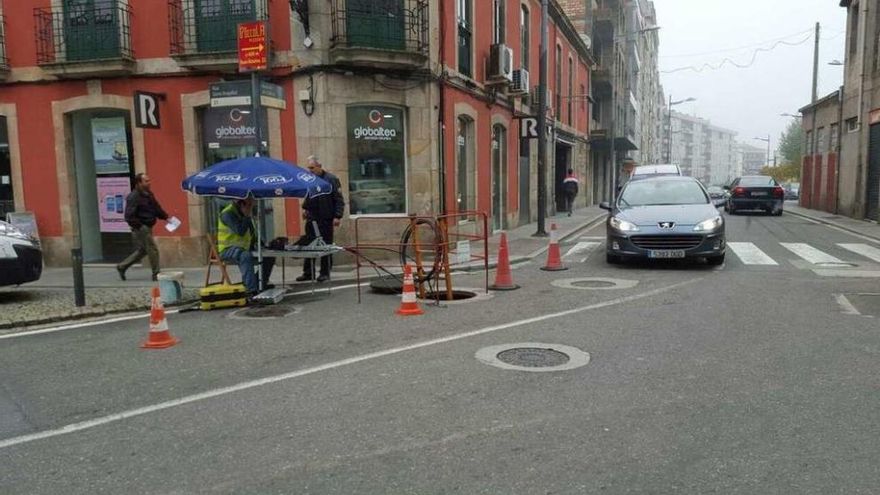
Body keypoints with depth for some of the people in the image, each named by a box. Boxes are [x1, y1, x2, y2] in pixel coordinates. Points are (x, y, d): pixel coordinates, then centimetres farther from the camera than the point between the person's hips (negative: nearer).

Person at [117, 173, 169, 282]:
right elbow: (129, 217, -22)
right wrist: (140, 226, -23)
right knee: (152, 249, -5)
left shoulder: (148, 194, 11)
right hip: (141, 228, -10)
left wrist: (166, 217, 11)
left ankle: (122, 266, 29)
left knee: (142, 250, 17)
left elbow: (157, 208, 22)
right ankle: (156, 274, 4)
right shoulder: (133, 197, -17)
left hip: (147, 227, 10)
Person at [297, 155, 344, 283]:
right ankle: (308, 272, 14)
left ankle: (325, 273, 11)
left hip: (326, 219, -5)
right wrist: (305, 208, 11)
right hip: (311, 218, 5)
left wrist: (337, 216, -15)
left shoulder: (331, 179, -7)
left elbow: (339, 200, -9)